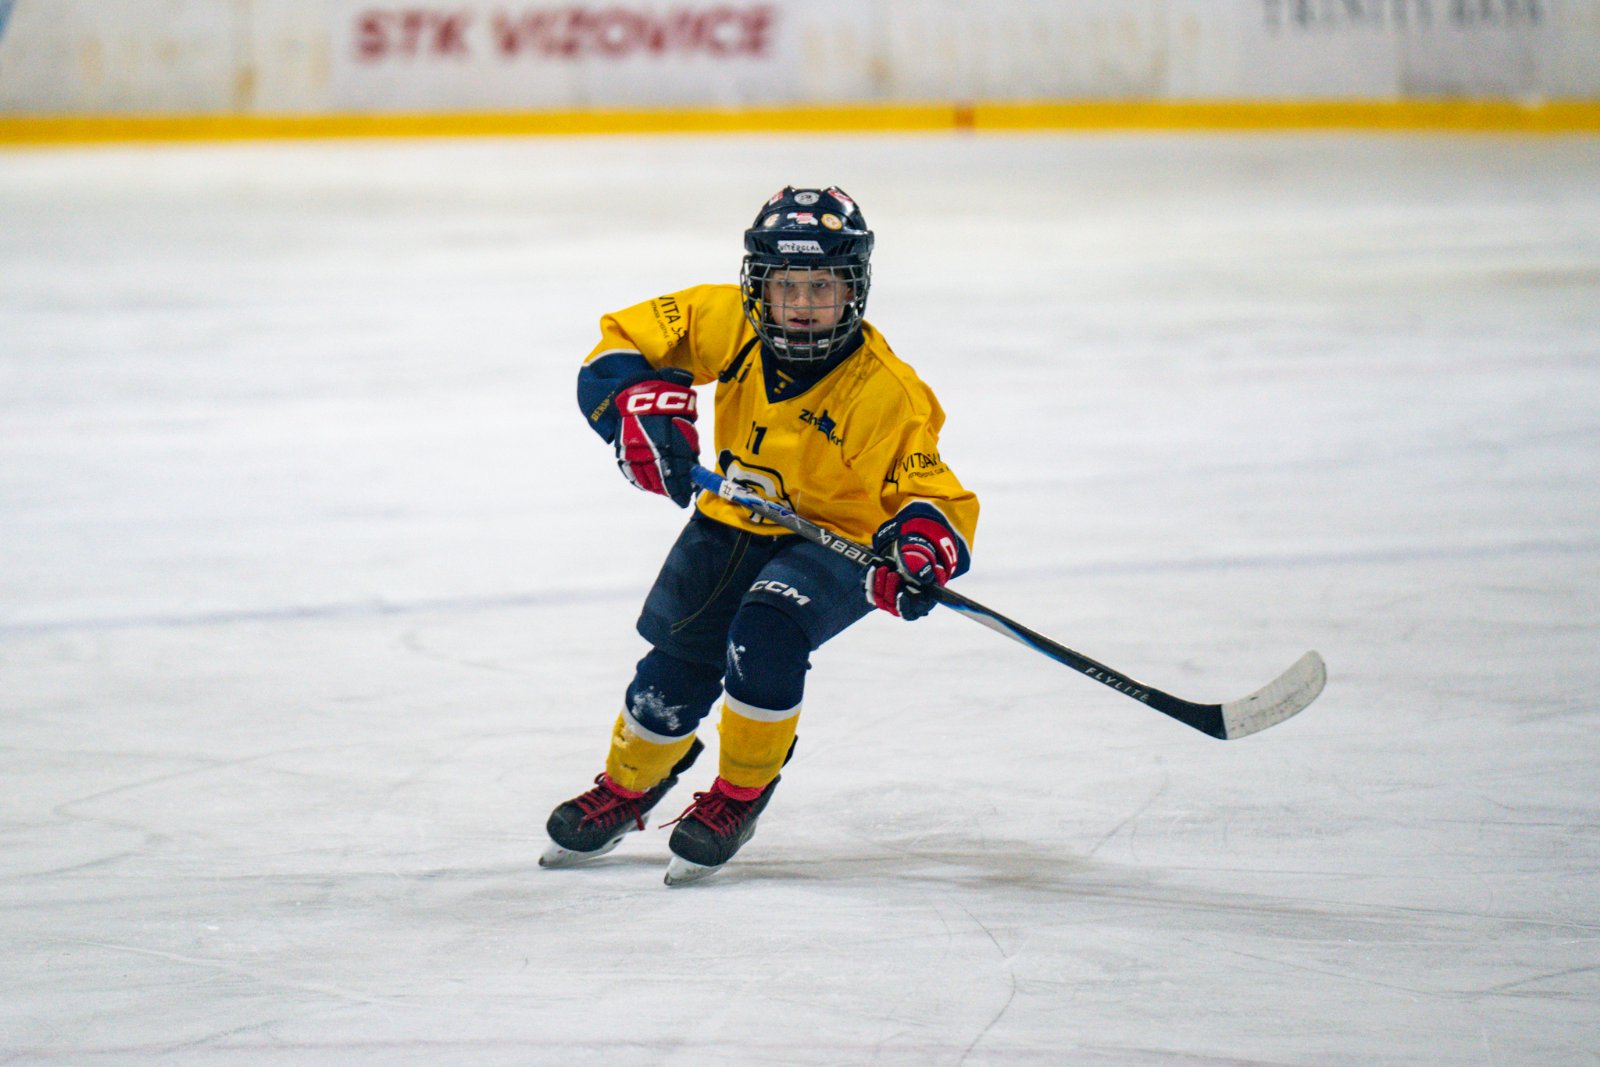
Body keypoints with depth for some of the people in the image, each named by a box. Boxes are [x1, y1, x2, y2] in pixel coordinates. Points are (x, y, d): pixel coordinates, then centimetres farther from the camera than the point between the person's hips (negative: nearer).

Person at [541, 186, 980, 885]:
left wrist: (922, 550, -42)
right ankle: (625, 788, 32)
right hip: (732, 524, 4)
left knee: (764, 637, -28)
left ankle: (739, 799, -3)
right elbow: (625, 342, -7)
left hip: (835, 542, -4)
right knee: (680, 662, -1)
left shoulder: (885, 392, -24)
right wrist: (643, 408, -26)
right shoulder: (728, 324, -15)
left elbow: (935, 495, -20)